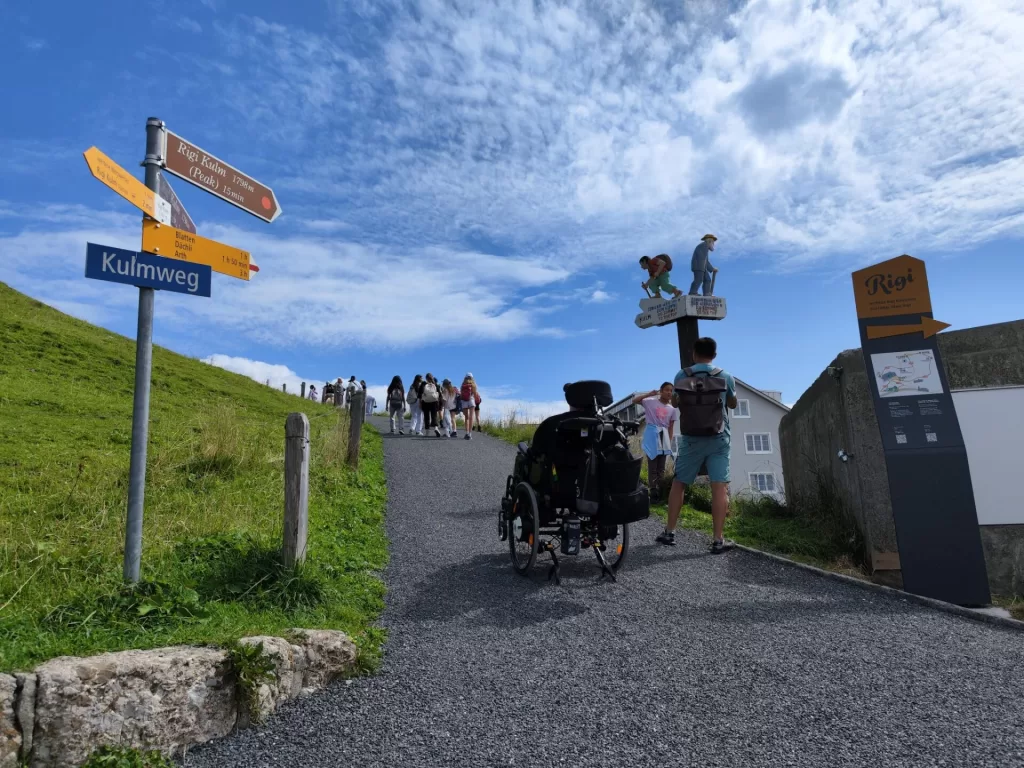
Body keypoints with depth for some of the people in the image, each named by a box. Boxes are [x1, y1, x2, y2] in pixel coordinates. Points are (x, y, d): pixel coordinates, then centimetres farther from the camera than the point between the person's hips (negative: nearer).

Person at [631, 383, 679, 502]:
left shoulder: (672, 408, 9)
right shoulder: (651, 402, 1)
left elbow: (671, 427, 10)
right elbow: (634, 401, -8)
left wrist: (670, 442, 3)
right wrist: (649, 394, -11)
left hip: (664, 437, 4)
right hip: (652, 436, -4)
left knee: (661, 468, 9)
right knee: (652, 467, -2)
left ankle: (660, 493, 16)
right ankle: (653, 494, 2)